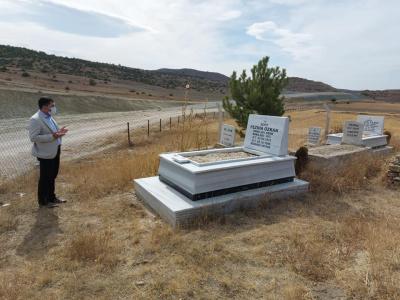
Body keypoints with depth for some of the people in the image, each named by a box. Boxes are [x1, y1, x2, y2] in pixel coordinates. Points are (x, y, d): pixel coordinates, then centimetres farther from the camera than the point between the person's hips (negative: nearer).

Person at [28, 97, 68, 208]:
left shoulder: (49, 117, 9)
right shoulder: (35, 119, -18)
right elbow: (33, 137, -23)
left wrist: (58, 132, 3)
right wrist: (52, 136, -28)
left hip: (55, 151, 9)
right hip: (45, 153, -9)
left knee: (52, 176, 18)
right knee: (45, 177, 4)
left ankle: (51, 197, 34)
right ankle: (43, 201, 19)